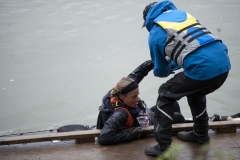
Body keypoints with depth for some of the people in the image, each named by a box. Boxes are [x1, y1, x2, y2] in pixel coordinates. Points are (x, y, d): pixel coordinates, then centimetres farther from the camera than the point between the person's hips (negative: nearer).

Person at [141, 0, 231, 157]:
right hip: (223, 64, 7)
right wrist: (173, 64, 45)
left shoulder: (155, 33, 9)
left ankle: (163, 146, 13)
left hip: (202, 69, -6)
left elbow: (161, 71, 22)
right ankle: (201, 134, 47)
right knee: (195, 92, 35)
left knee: (165, 95, 15)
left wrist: (167, 68, 46)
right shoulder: (183, 13, 25)